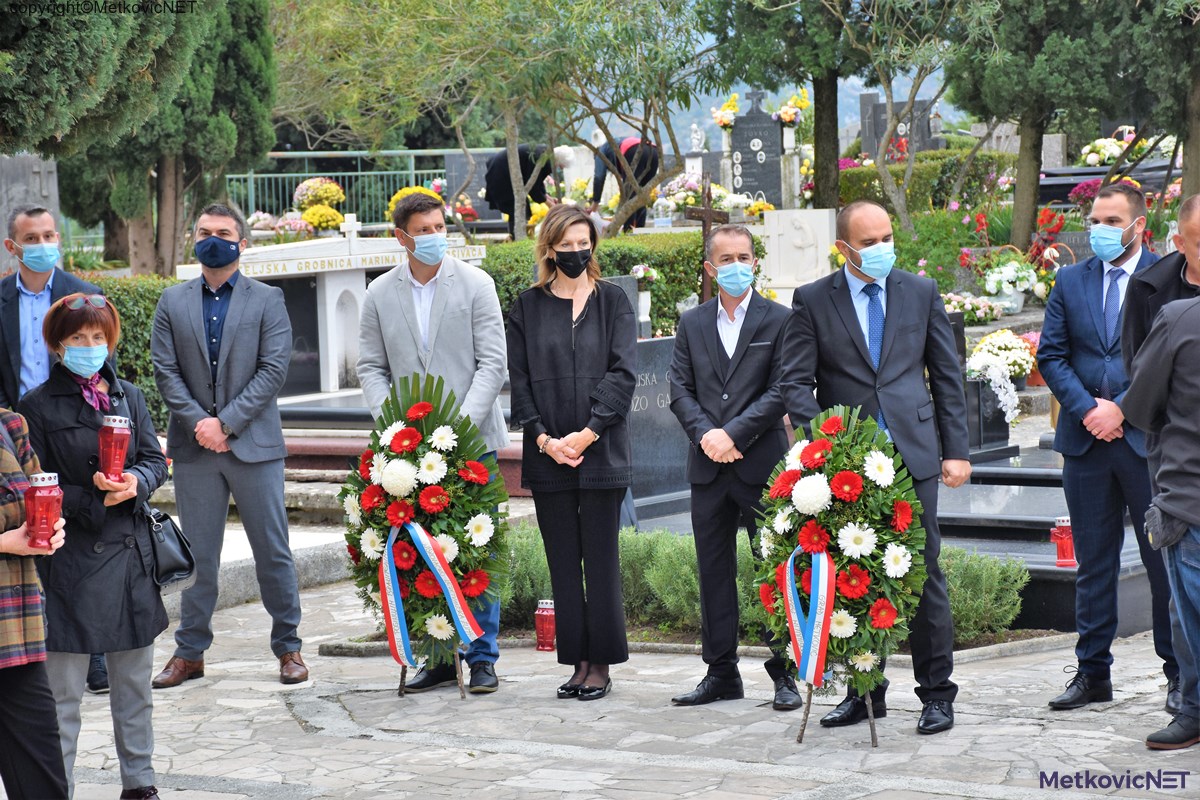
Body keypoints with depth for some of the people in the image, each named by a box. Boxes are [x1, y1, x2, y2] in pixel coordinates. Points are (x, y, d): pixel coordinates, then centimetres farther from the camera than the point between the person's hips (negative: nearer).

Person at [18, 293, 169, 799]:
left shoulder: (129, 397, 12)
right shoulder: (39, 406, -3)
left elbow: (155, 460, 11)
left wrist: (135, 483, -10)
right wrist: (93, 499, -17)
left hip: (131, 553, 5)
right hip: (71, 561, -5)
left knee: (134, 681, 13)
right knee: (63, 690, -1)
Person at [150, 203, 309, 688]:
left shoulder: (267, 301, 4)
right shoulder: (173, 303, 11)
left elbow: (273, 369, -5)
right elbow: (165, 371, 4)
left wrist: (226, 421, -13)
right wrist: (198, 422, -11)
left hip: (254, 444, -2)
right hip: (194, 447, 2)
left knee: (273, 551, 2)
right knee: (198, 553, 6)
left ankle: (288, 647, 12)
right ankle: (190, 652, 13)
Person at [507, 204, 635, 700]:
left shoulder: (612, 301, 5)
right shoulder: (528, 307, 8)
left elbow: (623, 372, -3)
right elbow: (518, 379, 4)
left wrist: (588, 433, -12)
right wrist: (544, 438, -8)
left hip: (602, 452, -2)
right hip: (548, 455, 2)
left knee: (601, 559, -1)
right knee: (563, 562, 5)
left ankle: (602, 664, 6)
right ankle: (578, 661, 11)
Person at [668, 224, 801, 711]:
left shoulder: (778, 321, 1)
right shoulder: (691, 324, 13)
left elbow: (781, 392, -6)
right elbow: (680, 390, 7)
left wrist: (734, 434, -13)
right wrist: (705, 434, -10)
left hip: (763, 465, -4)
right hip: (709, 467, 4)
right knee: (714, 571, 7)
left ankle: (784, 674, 4)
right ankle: (721, 673, 15)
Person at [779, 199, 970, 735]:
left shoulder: (921, 292, 9)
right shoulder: (812, 301, 4)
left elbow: (947, 376, 10)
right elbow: (796, 384, 0)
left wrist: (956, 450, 4)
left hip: (912, 453, 0)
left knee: (924, 572, 0)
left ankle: (937, 694, 7)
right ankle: (866, 691, 16)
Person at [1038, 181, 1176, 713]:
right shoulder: (1070, 281, 10)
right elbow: (1051, 355, 7)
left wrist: (1122, 409, -13)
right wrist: (1087, 409, -8)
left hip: (1148, 436, -3)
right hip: (1085, 440, 3)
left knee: (1164, 558, 3)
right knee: (1093, 561, 8)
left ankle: (1180, 671, 13)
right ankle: (1092, 673, 14)